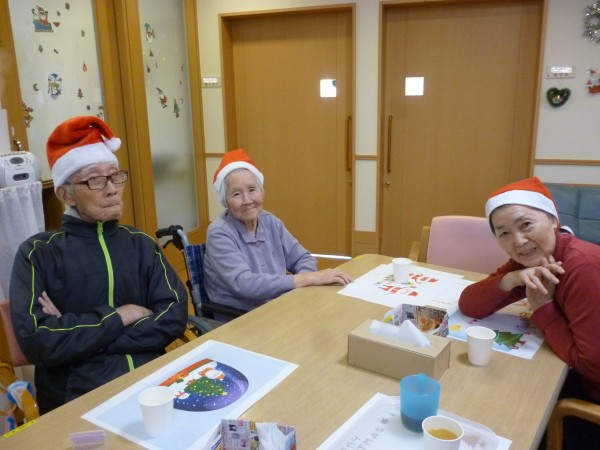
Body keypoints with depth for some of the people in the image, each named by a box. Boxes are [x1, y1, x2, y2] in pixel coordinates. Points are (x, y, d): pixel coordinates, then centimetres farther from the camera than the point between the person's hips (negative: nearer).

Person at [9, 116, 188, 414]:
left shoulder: (141, 244, 11)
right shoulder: (38, 253, 2)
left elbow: (174, 315, -1)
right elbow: (36, 341, -10)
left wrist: (74, 334, -8)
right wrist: (119, 317, -5)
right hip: (77, 397, -3)